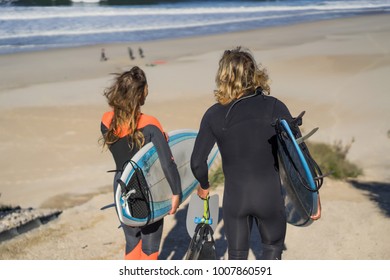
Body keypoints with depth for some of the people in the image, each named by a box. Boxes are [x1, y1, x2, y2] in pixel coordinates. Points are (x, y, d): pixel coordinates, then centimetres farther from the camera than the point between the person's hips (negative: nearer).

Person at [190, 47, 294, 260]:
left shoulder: (215, 114, -6)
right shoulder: (274, 108, -10)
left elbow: (197, 162, -6)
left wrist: (204, 185, 15)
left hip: (234, 196, 1)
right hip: (270, 194, -1)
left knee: (236, 256, 17)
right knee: (273, 247, 24)